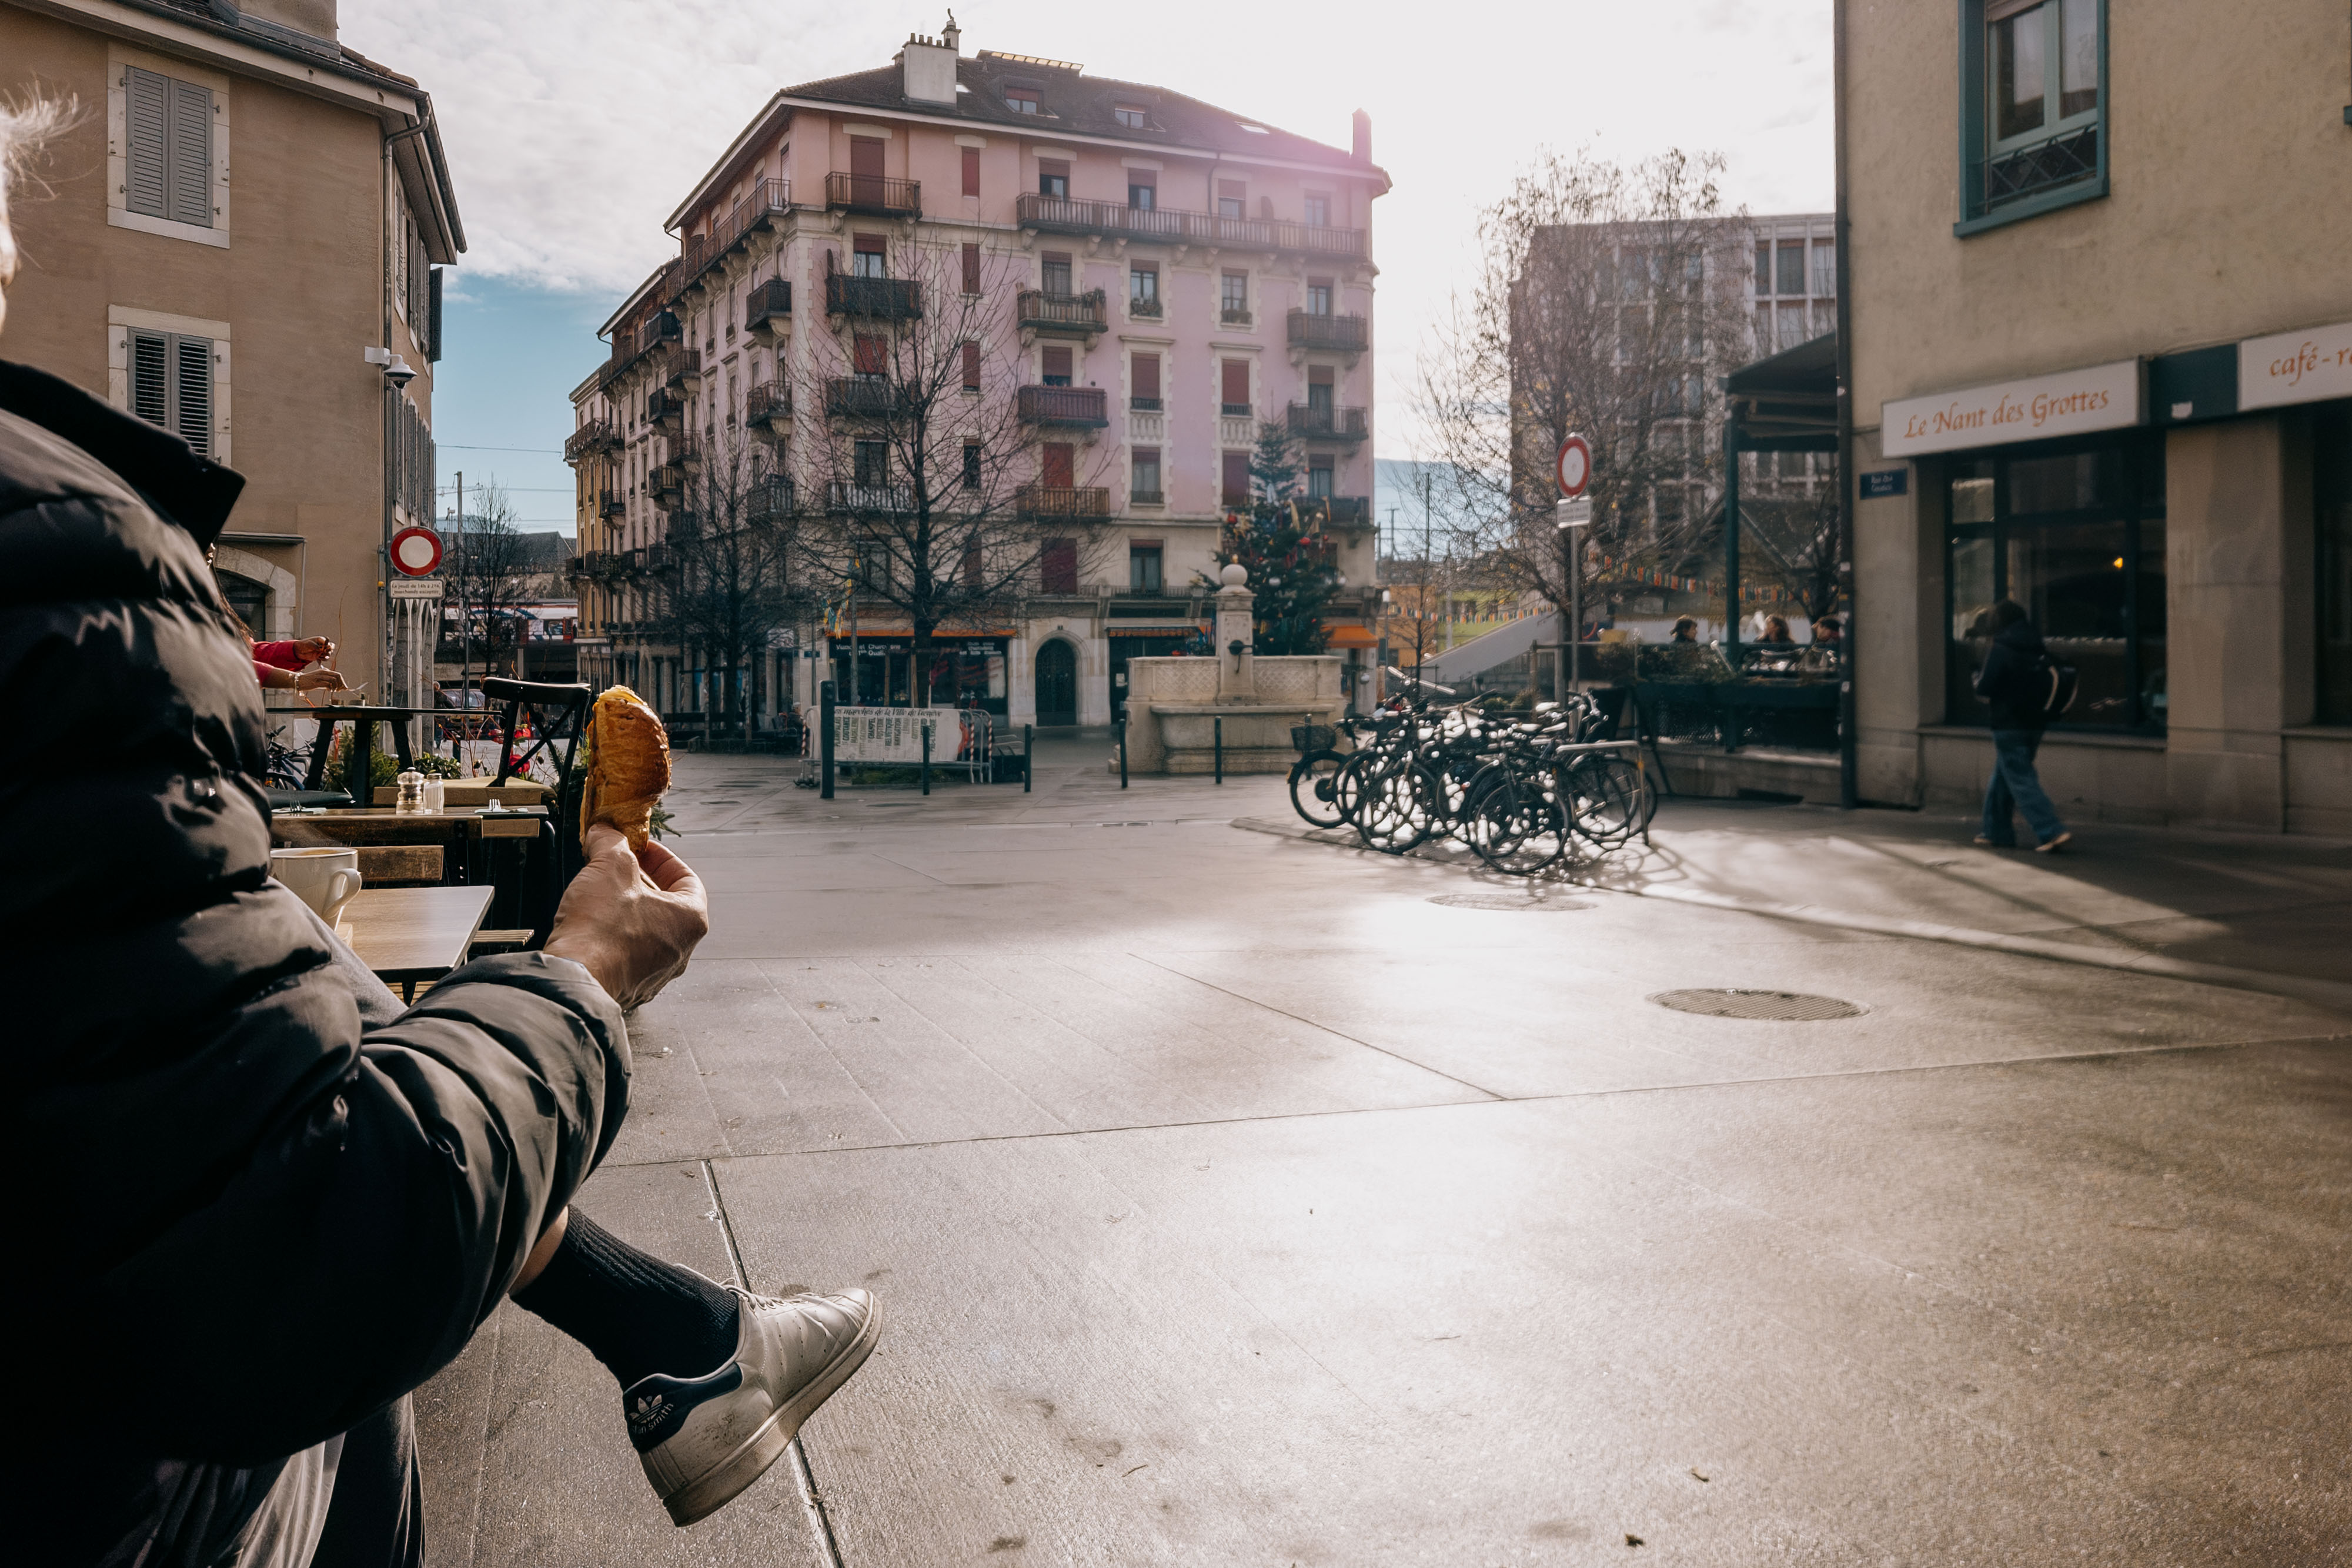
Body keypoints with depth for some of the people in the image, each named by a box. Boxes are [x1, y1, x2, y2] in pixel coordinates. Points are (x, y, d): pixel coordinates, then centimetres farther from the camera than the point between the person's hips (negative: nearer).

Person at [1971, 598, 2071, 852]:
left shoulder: (1999, 649, -13)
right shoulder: (2037, 648, 8)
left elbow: (1984, 688, -15)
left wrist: (1977, 679, 7)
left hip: (2008, 725, -8)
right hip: (2034, 723, 8)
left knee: (2022, 781, -7)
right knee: (2001, 778, 18)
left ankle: (2051, 832, -17)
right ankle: (1997, 832, 23)